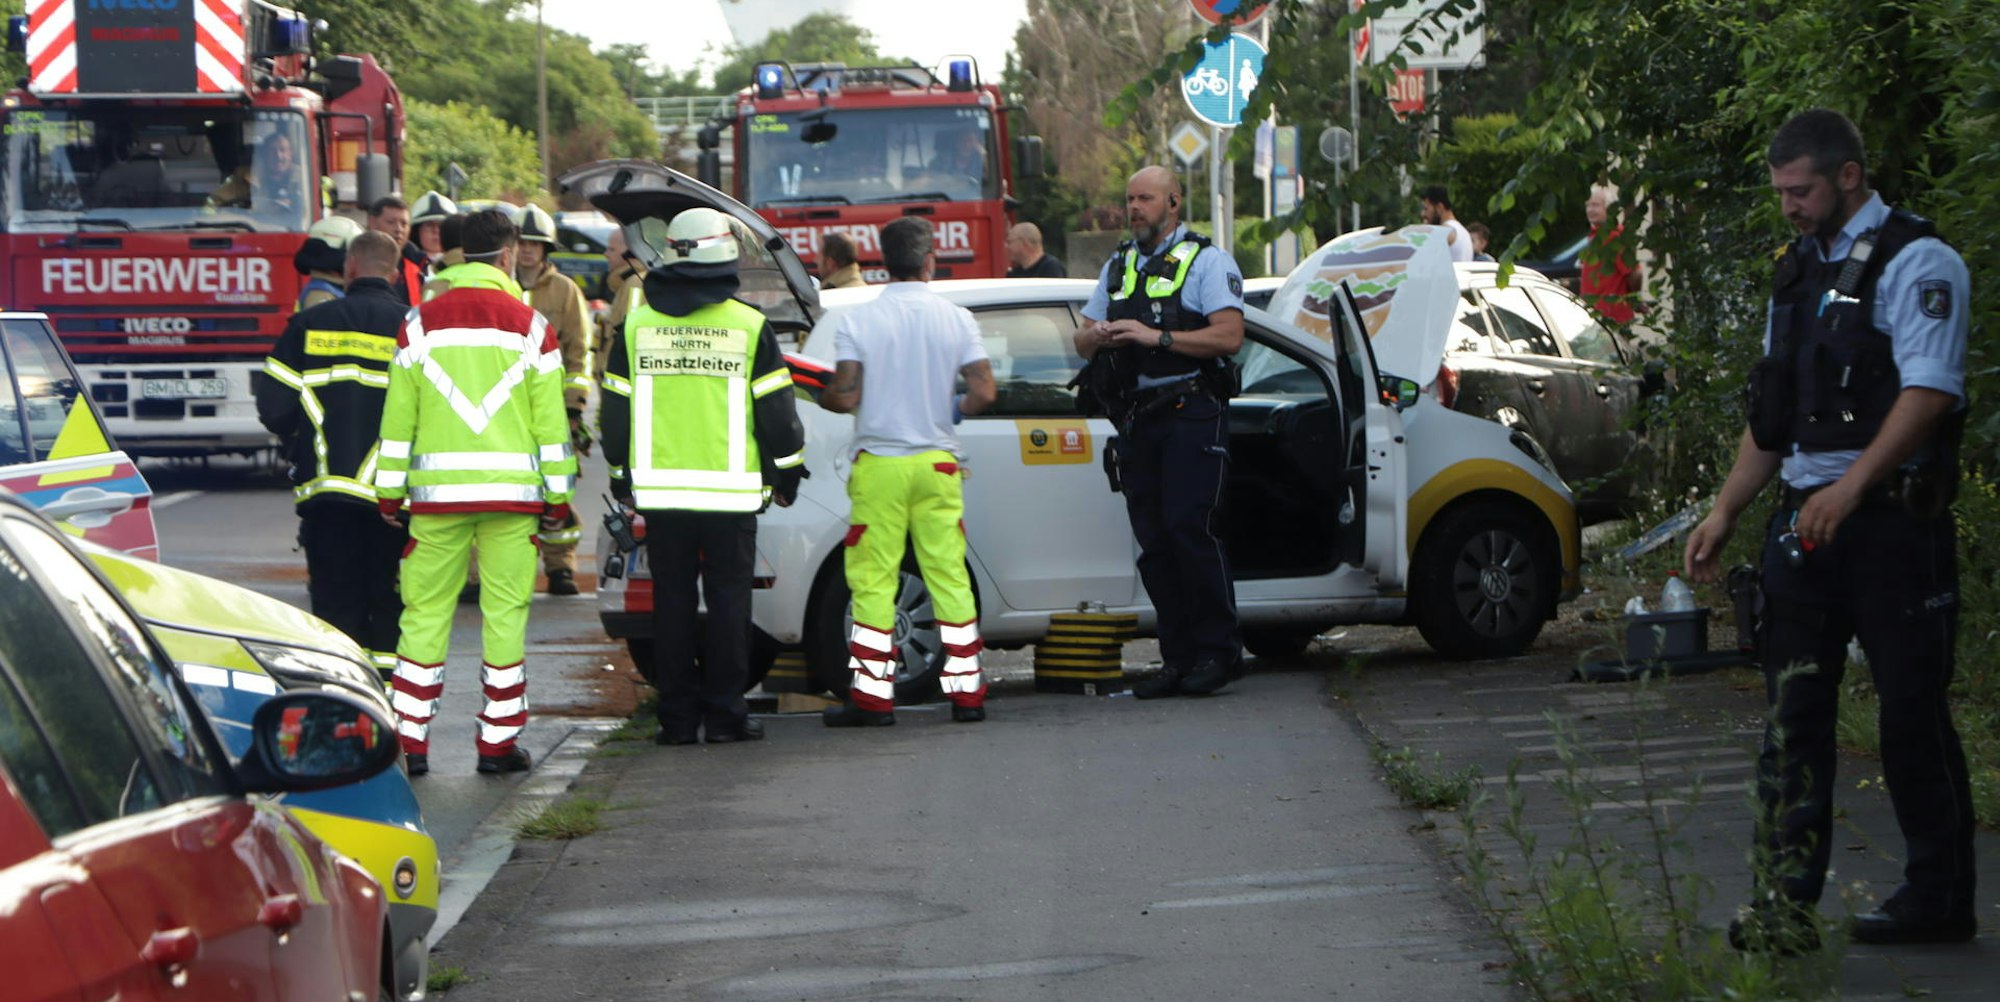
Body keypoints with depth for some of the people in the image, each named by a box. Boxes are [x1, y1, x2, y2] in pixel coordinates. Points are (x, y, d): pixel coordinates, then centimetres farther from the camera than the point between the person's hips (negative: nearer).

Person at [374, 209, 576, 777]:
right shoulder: (530, 326, 2)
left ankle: (409, 739, 2)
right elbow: (550, 420, 3)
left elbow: (398, 415, 5)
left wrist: (390, 490, 11)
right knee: (505, 612, 3)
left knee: (425, 613, 4)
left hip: (437, 492, 1)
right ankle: (498, 741, 4)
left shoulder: (421, 324, 4)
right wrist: (557, 495, 9)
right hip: (512, 492, -1)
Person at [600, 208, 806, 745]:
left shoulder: (638, 323, 3)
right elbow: (775, 410, 0)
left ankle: (678, 715, 7)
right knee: (728, 599, 5)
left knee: (673, 600, 7)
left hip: (660, 485, 2)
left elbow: (617, 409, 9)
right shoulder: (749, 326, -4)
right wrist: (786, 474, 12)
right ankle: (724, 713, 4)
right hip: (730, 489, -2)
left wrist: (621, 477, 20)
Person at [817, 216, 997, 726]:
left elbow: (845, 397, -11)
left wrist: (817, 395, 11)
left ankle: (872, 697, -1)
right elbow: (984, 393, -5)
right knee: (950, 576, 7)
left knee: (873, 580, 1)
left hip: (879, 466, -2)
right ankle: (966, 690, 7)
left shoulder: (856, 322, -6)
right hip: (936, 464, 2)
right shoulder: (957, 320, 0)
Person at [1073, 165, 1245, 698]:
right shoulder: (1118, 266, 21)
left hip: (1191, 415, -6)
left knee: (1189, 528, -14)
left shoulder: (1207, 260, 1)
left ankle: (1218, 650, -8)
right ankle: (1178, 657, 7)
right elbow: (1082, 339, 19)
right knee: (1153, 540, 3)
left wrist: (1157, 336, -18)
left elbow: (1228, 335, -12)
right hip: (1136, 416, 6)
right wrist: (1100, 336, -6)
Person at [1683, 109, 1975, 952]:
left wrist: (1851, 487, -27)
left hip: (1893, 520, -7)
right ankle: (1787, 902, 2)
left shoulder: (1915, 263, -7)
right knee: (1793, 713, 2)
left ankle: (1939, 898, 7)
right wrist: (1725, 512, 17)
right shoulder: (1799, 273, 18)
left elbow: (1928, 392, -19)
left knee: (1912, 712, -2)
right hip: (1805, 521, 7)